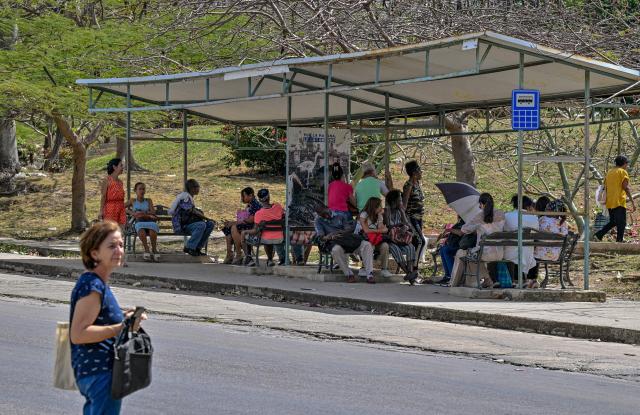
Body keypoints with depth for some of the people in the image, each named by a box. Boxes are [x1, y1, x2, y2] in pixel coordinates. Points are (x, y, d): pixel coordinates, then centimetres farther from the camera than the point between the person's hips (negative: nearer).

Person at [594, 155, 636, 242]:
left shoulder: (609, 172, 17)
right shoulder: (623, 172, -4)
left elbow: (605, 188, 17)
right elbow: (625, 187, -14)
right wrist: (632, 201, -15)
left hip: (610, 202, 7)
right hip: (619, 202, -7)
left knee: (613, 222, 17)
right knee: (621, 223, -4)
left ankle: (599, 234, 4)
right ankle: (619, 240, -9)